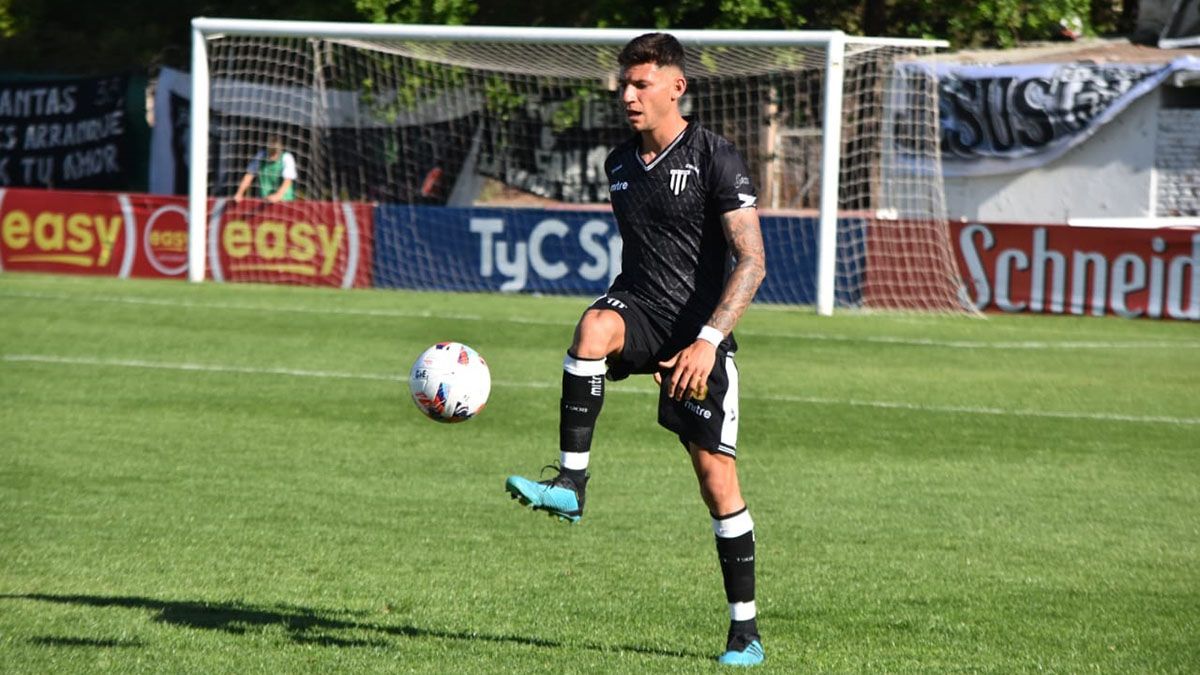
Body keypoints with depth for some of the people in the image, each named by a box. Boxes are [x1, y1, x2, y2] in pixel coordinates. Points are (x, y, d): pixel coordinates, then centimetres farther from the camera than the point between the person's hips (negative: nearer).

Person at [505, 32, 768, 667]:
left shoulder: (715, 159, -10)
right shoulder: (620, 163, 11)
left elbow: (751, 262, -14)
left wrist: (708, 339, -24)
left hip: (700, 333, -4)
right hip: (639, 308, 4)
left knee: (716, 475, -4)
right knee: (593, 326, -33)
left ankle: (745, 632, 5)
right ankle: (570, 484, -34)